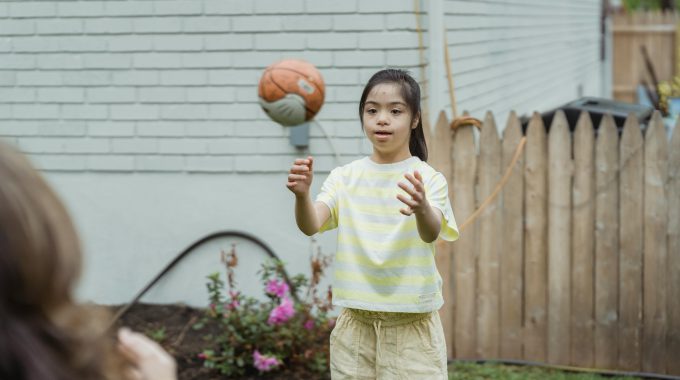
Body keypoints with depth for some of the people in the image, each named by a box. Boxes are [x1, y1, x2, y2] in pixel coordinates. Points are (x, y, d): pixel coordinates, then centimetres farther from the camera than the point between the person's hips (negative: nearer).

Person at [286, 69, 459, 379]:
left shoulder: (429, 179, -5)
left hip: (412, 326, -2)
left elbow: (431, 234, -23)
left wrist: (422, 208, -46)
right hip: (355, 324, 2)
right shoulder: (345, 177, 3)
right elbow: (311, 225, -13)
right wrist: (302, 194, -35)